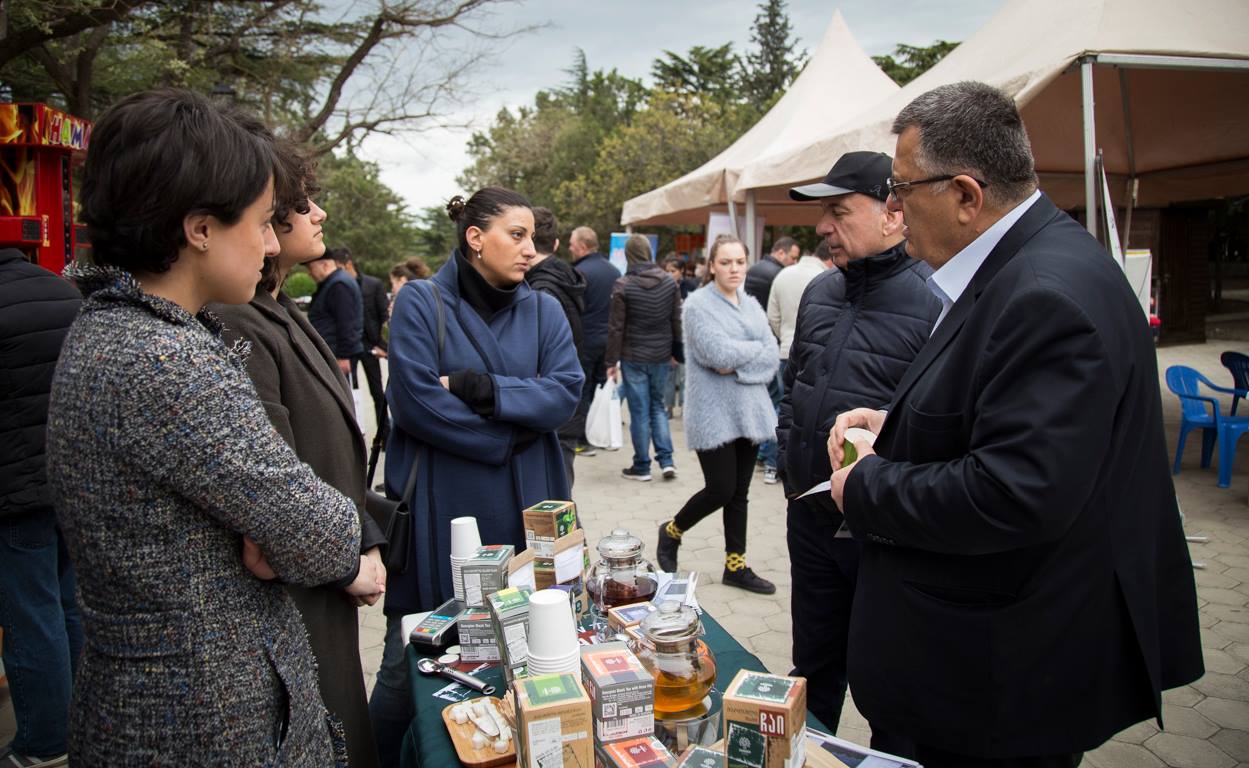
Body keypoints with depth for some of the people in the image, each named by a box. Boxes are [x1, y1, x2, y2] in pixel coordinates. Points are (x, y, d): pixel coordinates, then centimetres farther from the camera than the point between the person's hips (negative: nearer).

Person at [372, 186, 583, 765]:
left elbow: (567, 390, -6)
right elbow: (416, 401, -15)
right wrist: (509, 437, -11)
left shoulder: (543, 310, 6)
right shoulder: (421, 303, -5)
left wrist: (481, 388, -16)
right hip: (440, 511, -3)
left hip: (524, 511, 4)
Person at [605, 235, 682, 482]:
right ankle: (666, 460, 9)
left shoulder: (623, 285, -11)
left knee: (640, 411, 4)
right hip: (661, 356, 4)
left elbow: (616, 328, -9)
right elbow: (677, 320, 4)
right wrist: (676, 352, 14)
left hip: (633, 358, -4)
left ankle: (641, 467, 12)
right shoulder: (669, 281, 1)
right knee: (658, 406, 17)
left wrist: (611, 360, -3)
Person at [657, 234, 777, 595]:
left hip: (749, 412, 6)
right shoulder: (699, 304, -8)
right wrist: (756, 350, -6)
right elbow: (718, 353, -21)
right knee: (720, 490, -4)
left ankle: (736, 566, 22)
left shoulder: (751, 305, 12)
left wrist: (737, 364, -15)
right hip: (714, 413, -6)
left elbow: (772, 358, 1)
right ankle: (672, 531, 23)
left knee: (739, 493, 11)